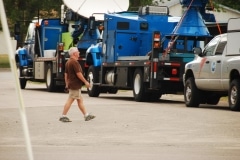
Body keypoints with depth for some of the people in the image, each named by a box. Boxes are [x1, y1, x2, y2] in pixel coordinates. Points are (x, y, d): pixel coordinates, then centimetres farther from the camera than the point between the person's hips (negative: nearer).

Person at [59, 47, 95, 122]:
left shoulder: (68, 62, 12)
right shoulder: (74, 62, -18)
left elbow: (66, 74, 17)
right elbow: (78, 74, -20)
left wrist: (67, 84, 21)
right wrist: (85, 82, -14)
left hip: (71, 84, 10)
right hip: (75, 85, -10)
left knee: (80, 100, 13)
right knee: (70, 100, -6)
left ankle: (86, 115, 17)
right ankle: (63, 116, -4)